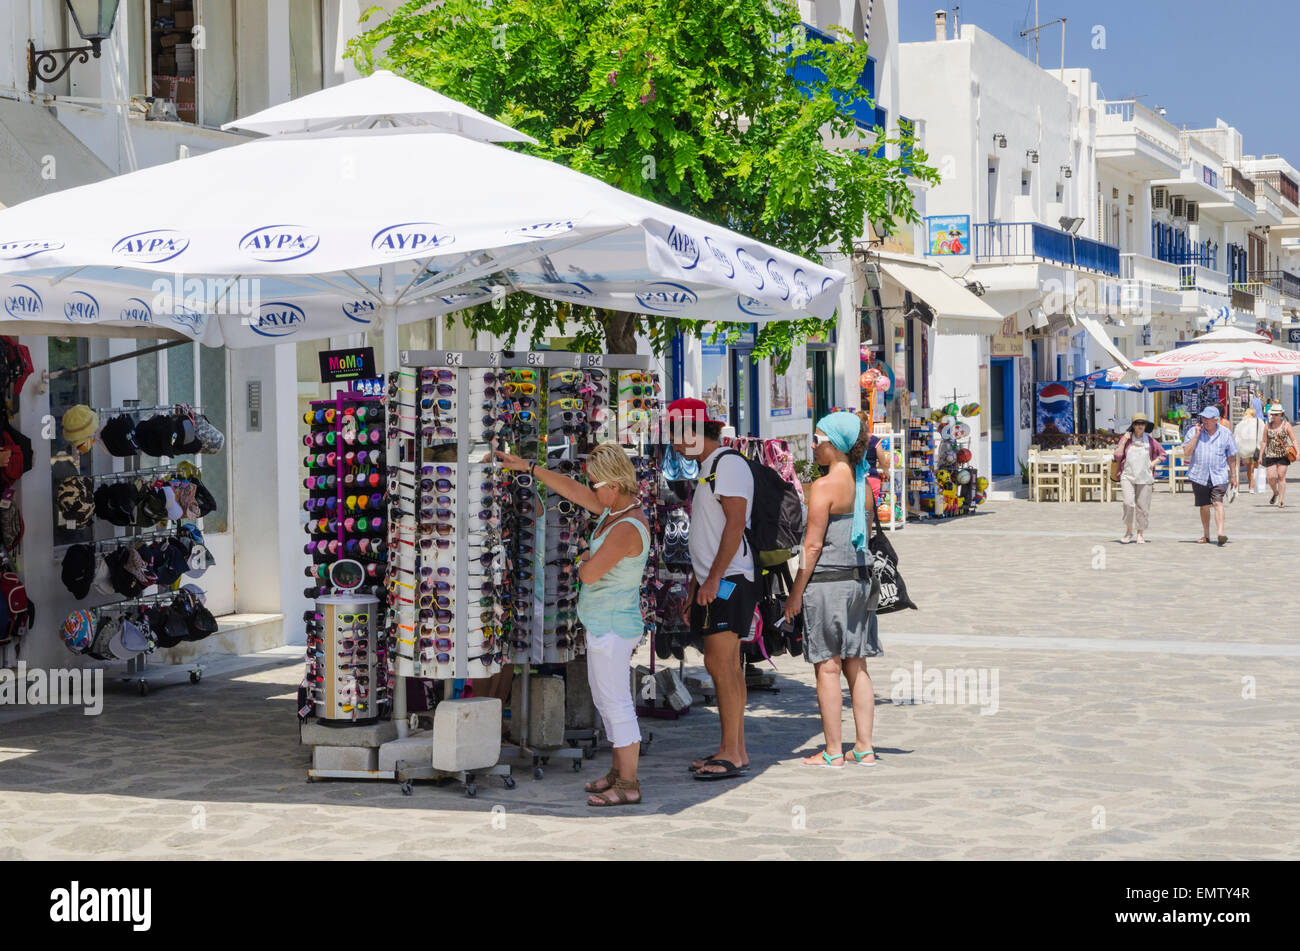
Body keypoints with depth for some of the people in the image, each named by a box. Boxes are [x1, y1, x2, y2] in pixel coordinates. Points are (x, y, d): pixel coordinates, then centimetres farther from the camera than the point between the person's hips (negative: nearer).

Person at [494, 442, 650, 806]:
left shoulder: (627, 529, -25)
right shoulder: (616, 508, 5)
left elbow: (589, 574, -26)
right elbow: (572, 491, 15)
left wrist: (584, 561, -3)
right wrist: (528, 466, 14)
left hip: (613, 628, -10)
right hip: (605, 624, 10)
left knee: (615, 703, -5)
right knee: (606, 700, 18)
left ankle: (628, 785, 1)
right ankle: (618, 772, 27)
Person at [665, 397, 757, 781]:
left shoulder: (728, 463, -9)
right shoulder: (706, 469, 22)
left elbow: (736, 523, -19)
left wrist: (714, 578, -22)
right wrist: (693, 590, 22)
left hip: (728, 579, -10)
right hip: (711, 582, 10)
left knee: (720, 663, -13)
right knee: (727, 666, 9)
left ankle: (731, 753, -13)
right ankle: (736, 750, 11)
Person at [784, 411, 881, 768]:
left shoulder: (824, 486, -13)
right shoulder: (863, 485, 9)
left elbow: (813, 544, -14)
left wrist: (796, 592, -9)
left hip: (827, 580, -7)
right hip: (860, 579, 7)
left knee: (828, 668, -1)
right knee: (857, 666, 11)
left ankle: (833, 752, 3)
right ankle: (864, 748, 13)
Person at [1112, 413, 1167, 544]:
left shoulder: (1150, 440, 8)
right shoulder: (1126, 439, 7)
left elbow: (1163, 454, 17)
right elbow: (1117, 457, 1)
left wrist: (1153, 463, 3)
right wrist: (1124, 441, -5)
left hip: (1144, 478, 1)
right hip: (1128, 476, -1)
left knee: (1143, 507, 0)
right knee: (1128, 503, -18)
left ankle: (1139, 534, 12)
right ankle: (1129, 532, -3)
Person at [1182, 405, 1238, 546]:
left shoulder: (1225, 433, 3)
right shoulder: (1194, 431, 1)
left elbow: (1231, 456, 10)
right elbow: (1186, 453, -8)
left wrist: (1233, 476, 9)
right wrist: (1196, 435, -11)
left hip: (1219, 476, -1)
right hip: (1199, 476, 1)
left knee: (1217, 503, -16)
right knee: (1204, 506, 9)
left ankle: (1221, 533, -24)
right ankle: (1206, 535, 22)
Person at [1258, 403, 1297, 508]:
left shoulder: (1286, 425, -1)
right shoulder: (1268, 426, 7)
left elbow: (1293, 440, -2)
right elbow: (1264, 442, 11)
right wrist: (1260, 456, 9)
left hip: (1283, 454, -2)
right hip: (1270, 455, 2)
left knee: (1281, 476, -4)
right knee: (1271, 477, -6)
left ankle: (1281, 500, 3)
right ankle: (1275, 493, 24)